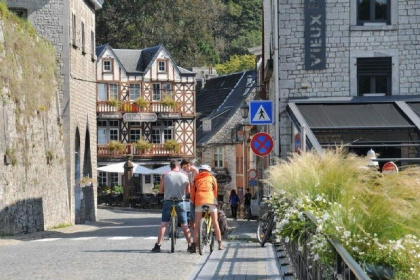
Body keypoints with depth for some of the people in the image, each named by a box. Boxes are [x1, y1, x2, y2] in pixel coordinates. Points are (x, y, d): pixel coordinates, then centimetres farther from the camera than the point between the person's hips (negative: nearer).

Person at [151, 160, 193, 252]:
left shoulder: (165, 175, -4)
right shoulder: (184, 176, -2)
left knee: (163, 224, 1)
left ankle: (158, 245, -5)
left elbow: (160, 190, 1)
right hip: (180, 202, 1)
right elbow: (188, 191, 5)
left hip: (168, 201, -1)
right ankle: (190, 245, 9)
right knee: (184, 225, 8)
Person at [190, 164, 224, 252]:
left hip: (199, 200, 1)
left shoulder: (196, 179, 23)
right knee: (215, 222, 6)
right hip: (210, 200, -1)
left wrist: (193, 203, 24)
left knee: (197, 224, 2)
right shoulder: (212, 178, 21)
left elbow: (192, 193, 17)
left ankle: (194, 246, -4)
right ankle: (220, 244, 3)